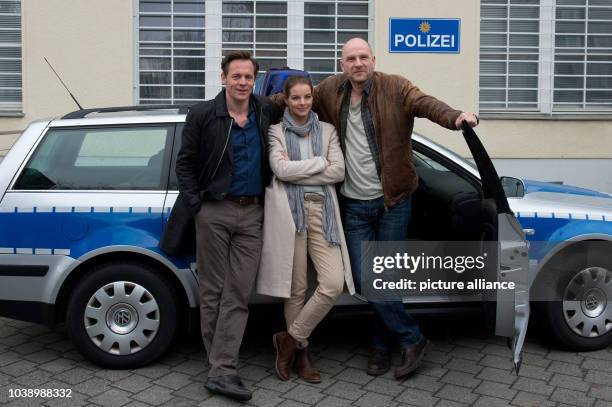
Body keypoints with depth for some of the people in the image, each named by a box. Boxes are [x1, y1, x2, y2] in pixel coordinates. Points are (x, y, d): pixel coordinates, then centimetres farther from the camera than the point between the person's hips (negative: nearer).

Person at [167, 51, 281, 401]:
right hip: (214, 212, -2)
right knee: (213, 290, 4)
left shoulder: (266, 111, 7)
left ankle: (222, 370, 1)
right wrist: (195, 203, -5)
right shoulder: (203, 115, 0)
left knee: (239, 293, -2)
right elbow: (185, 162, 4)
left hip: (252, 214, 2)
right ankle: (221, 363, 15)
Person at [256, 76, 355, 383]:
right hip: (288, 211, -2)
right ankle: (301, 350, 19)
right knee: (296, 288, 1)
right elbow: (280, 169, -9)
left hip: (322, 210, 3)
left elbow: (338, 172, 1)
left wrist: (296, 172, -5)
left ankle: (291, 339, 9)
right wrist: (321, 162, -2)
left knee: (333, 284, -9)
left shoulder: (327, 130, 14)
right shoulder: (276, 131, 7)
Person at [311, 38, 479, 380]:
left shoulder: (395, 88, -7)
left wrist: (456, 117, -43)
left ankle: (382, 346, 25)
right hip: (355, 206, 3)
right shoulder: (331, 91, 4)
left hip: (393, 202, -3)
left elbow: (425, 103, -24)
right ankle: (413, 339, 17)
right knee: (367, 281, 0)